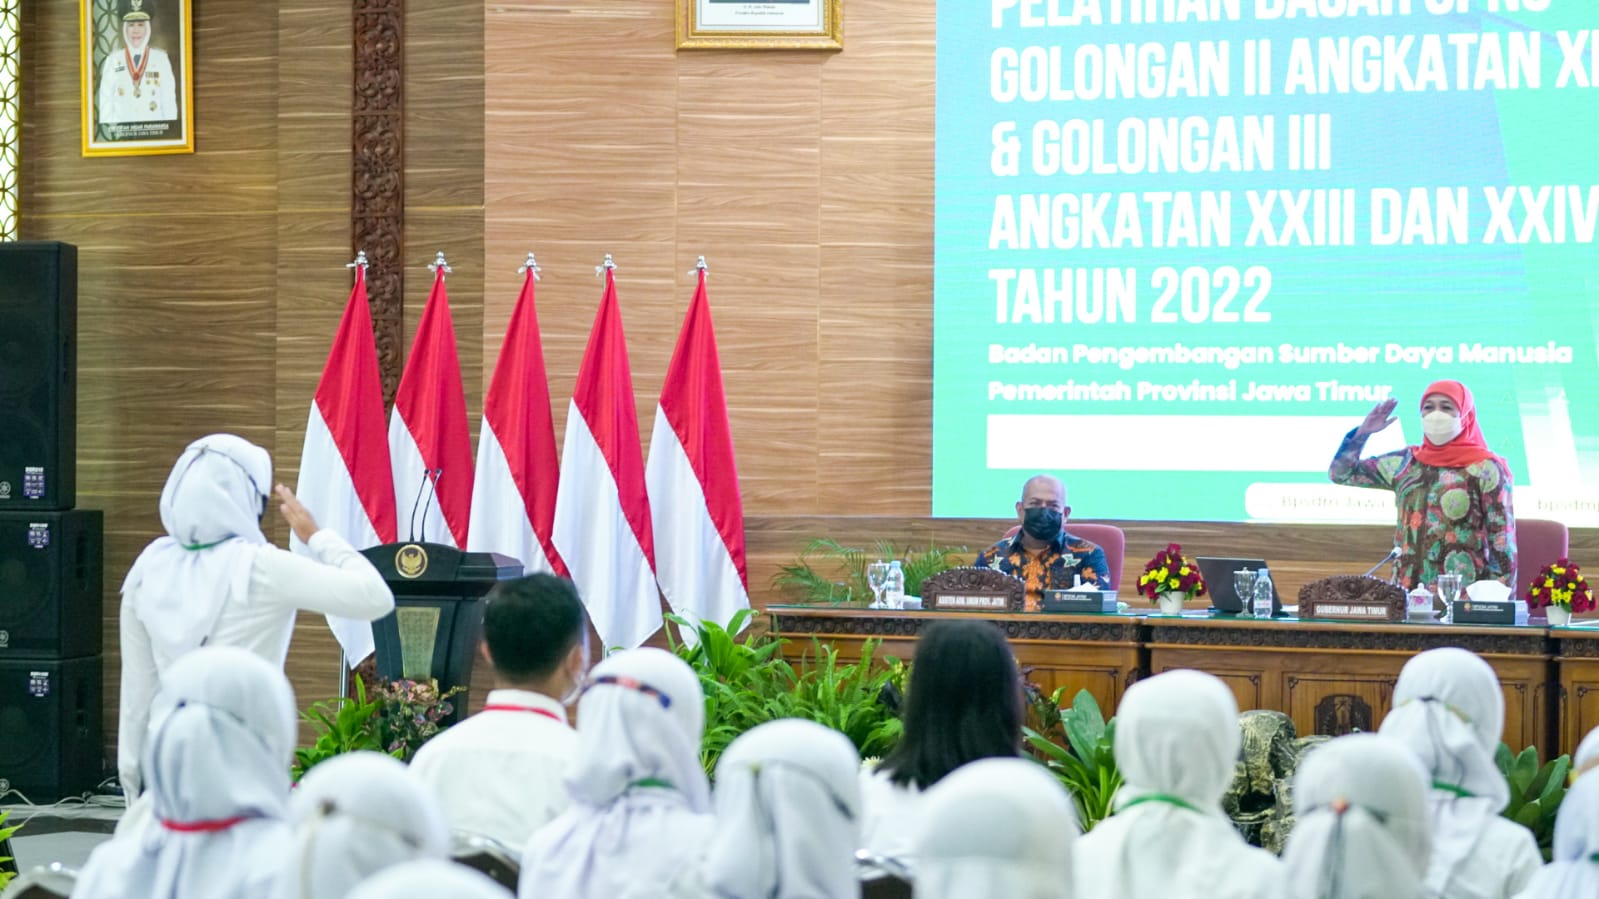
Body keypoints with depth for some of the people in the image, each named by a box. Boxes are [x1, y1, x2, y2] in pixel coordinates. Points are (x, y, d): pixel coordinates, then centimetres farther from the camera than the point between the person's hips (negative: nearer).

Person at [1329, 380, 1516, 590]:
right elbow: (1341, 473, 17)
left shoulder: (1485, 469, -3)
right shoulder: (1405, 463, 10)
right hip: (1408, 594, 4)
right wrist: (1362, 432, 2)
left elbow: (1503, 541, -3)